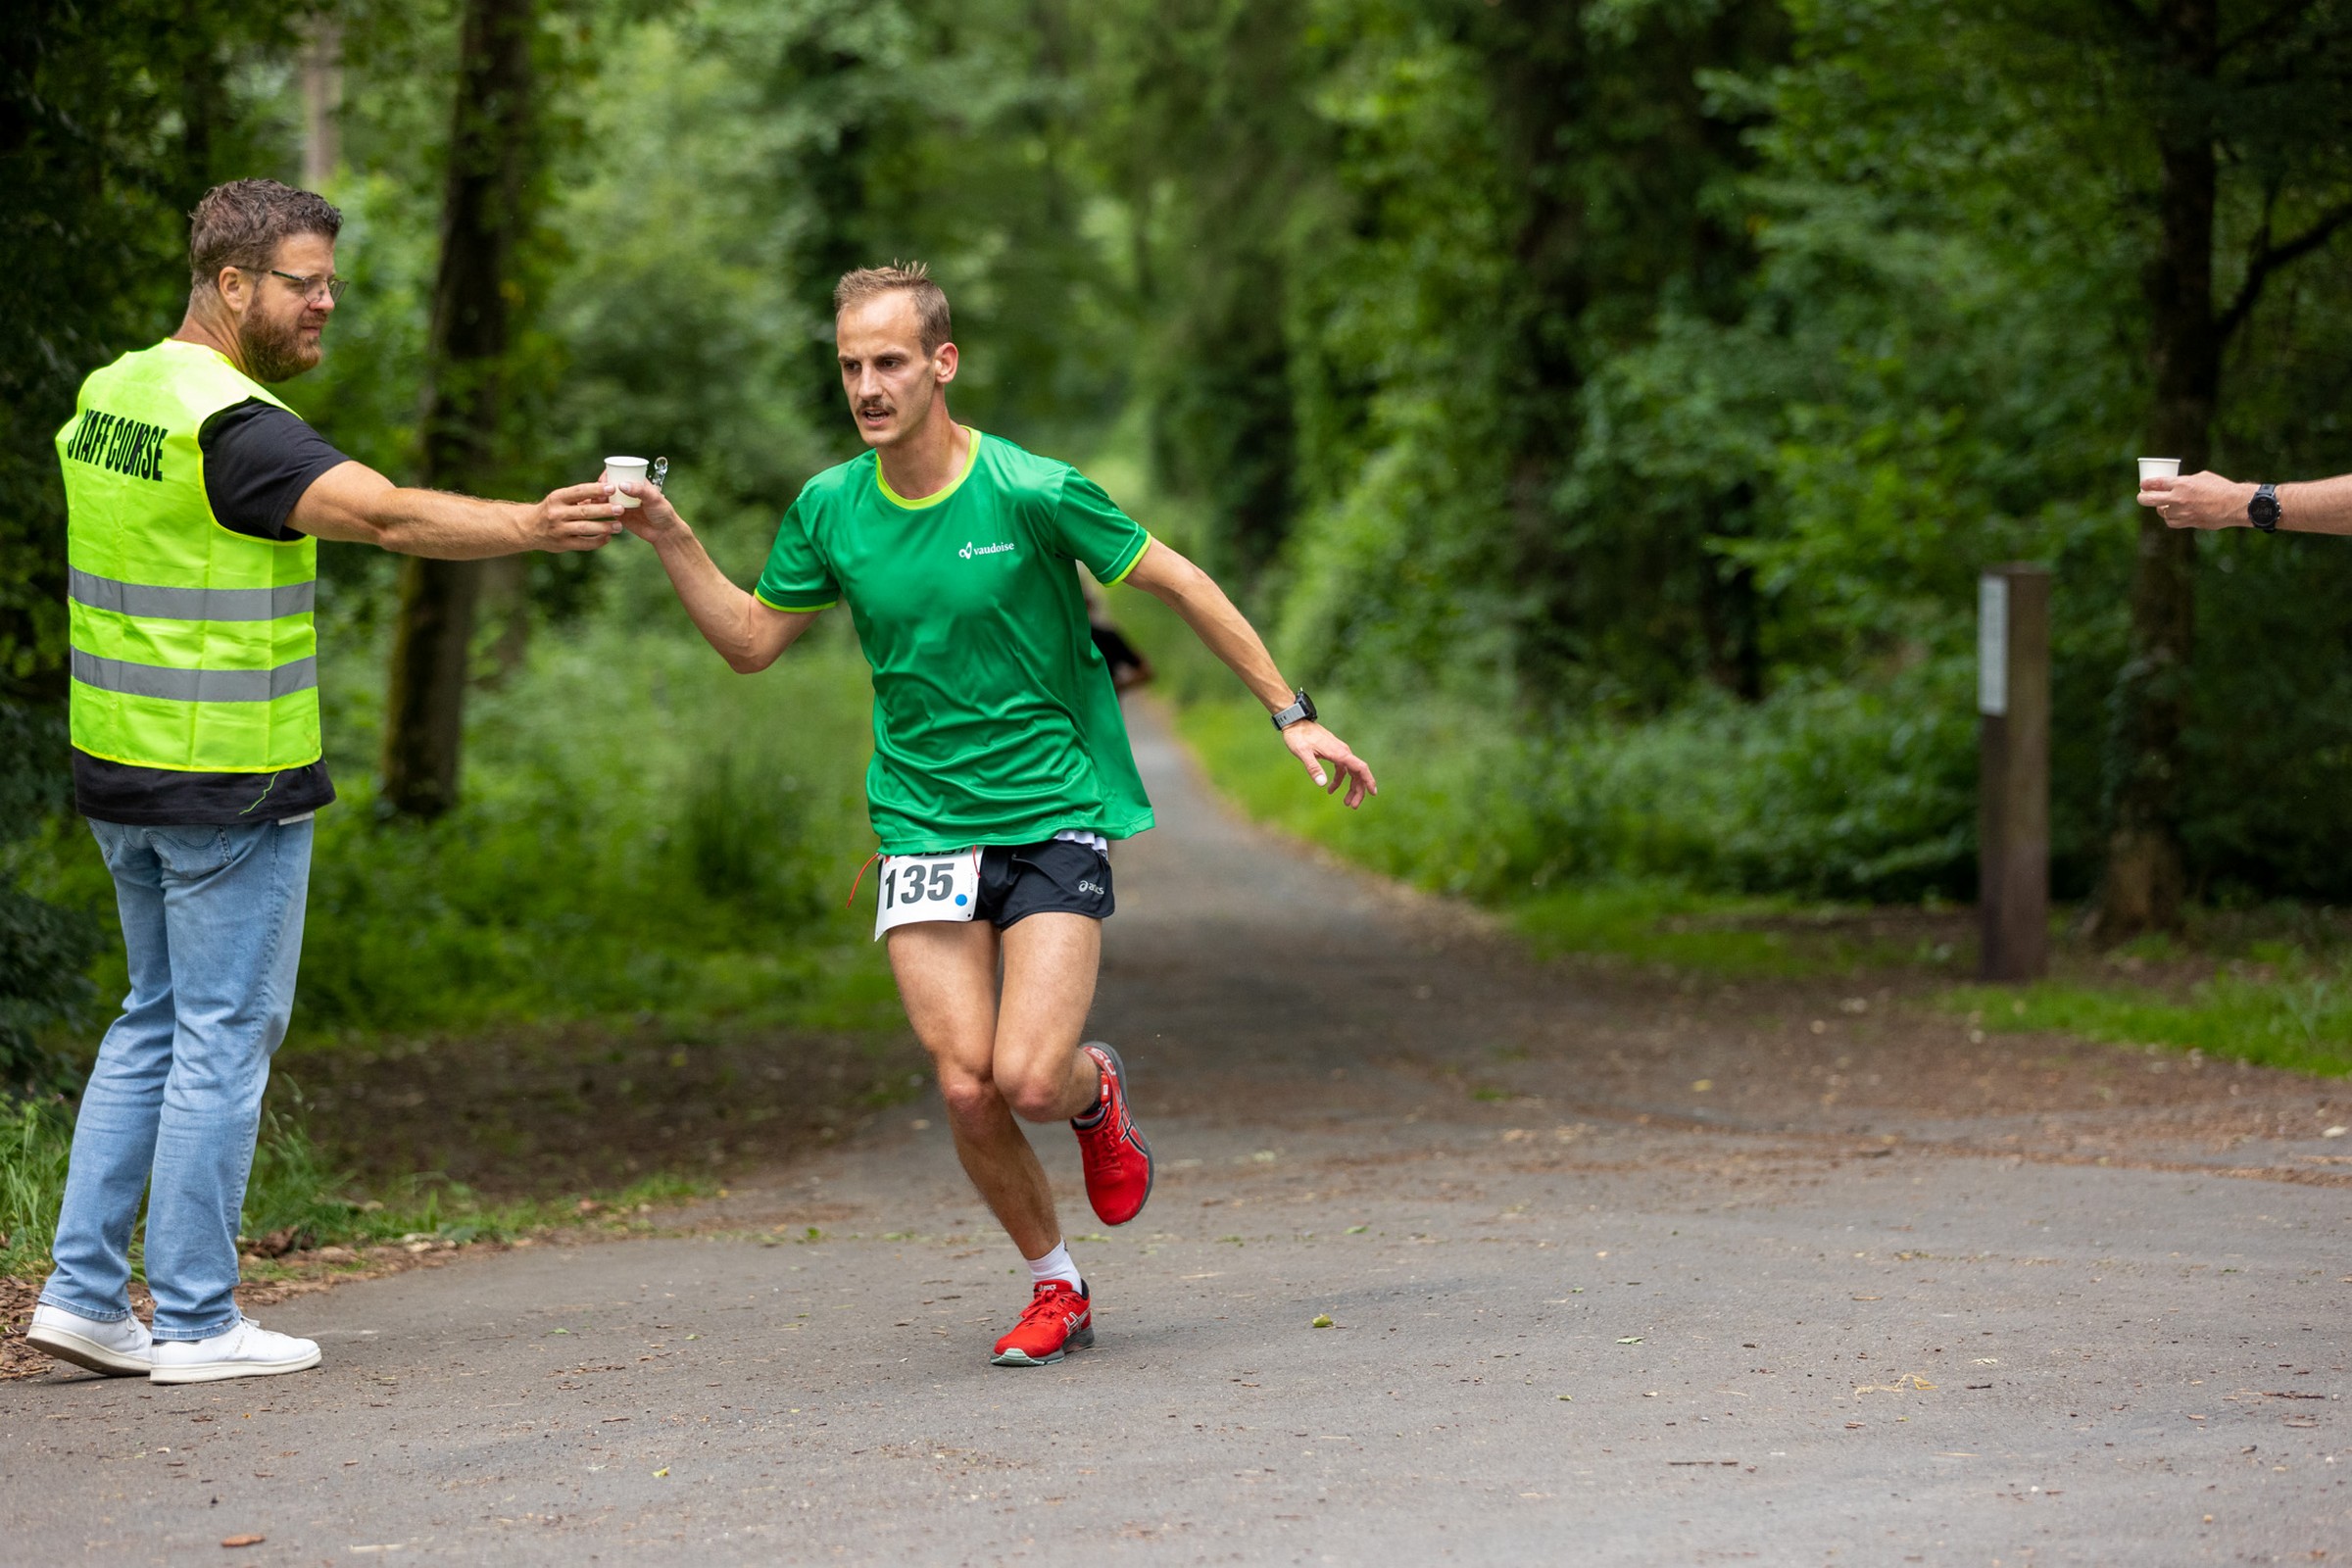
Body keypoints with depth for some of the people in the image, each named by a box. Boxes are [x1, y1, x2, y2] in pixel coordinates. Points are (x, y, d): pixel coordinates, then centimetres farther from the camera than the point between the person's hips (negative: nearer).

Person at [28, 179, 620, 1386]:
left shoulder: (108, 395, 9)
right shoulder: (230, 425, -19)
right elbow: (389, 516, -32)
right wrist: (534, 525, -41)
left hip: (119, 772, 9)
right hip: (230, 784, -9)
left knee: (157, 1020, 17)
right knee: (224, 1038, 0)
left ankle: (83, 1290, 16)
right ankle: (195, 1320, 5)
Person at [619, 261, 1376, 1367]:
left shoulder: (1031, 491, -12)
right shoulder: (829, 509, 0)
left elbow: (1180, 584, -2)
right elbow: (752, 639, 13)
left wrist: (1291, 715, 0)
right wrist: (671, 540, -2)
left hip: (1054, 813, -3)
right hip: (922, 828, 3)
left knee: (1029, 1080, -17)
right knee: (965, 1088, -7)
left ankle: (1096, 1090, 21)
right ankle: (1055, 1288, 16)